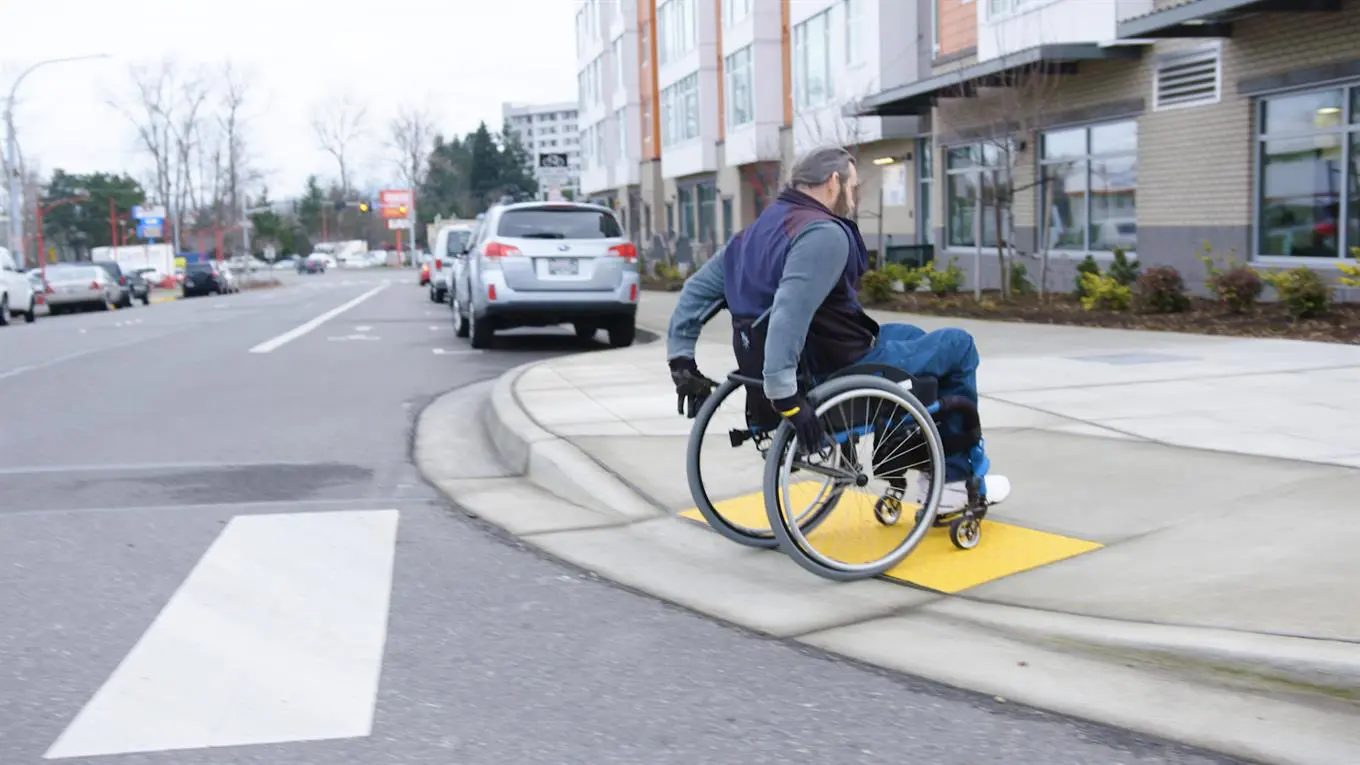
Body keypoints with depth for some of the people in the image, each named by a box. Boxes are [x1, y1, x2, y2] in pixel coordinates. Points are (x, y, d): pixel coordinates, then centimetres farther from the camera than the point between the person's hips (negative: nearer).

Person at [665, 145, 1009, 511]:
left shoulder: (755, 232, 9)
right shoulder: (823, 234, -21)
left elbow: (697, 289, 11)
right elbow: (790, 312, -35)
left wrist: (681, 358, 11)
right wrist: (784, 393, -38)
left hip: (811, 364, 10)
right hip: (844, 373, -10)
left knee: (909, 334, 31)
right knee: (958, 345, 10)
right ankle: (955, 479, 17)